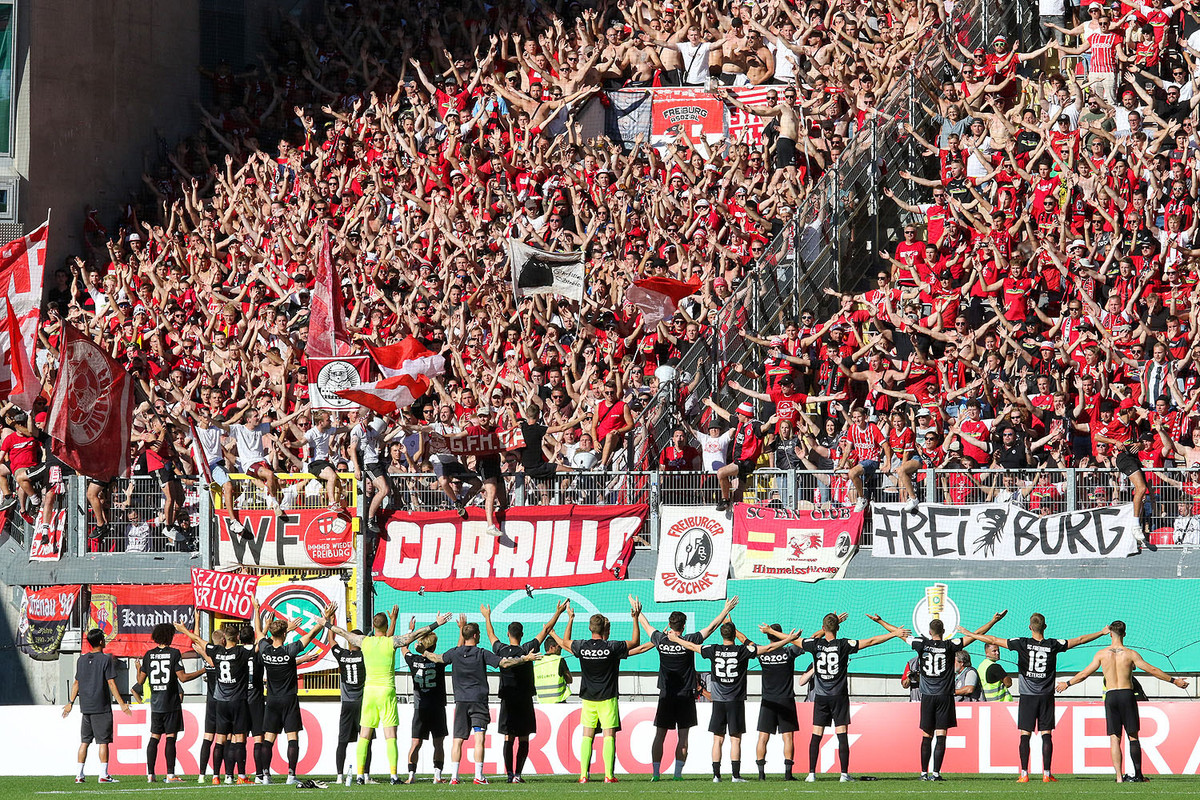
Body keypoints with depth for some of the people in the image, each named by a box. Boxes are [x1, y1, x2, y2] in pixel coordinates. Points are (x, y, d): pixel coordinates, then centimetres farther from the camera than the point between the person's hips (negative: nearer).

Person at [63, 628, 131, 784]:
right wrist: (122, 703, -7)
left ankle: (79, 774, 8)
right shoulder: (106, 659, -8)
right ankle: (103, 775, -5)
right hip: (102, 707, -5)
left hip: (85, 707, 5)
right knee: (103, 741, -3)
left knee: (84, 741, 10)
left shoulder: (81, 660, 9)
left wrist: (71, 703, 22)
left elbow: (76, 683, 13)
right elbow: (111, 683, -11)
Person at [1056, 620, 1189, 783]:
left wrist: (1067, 684, 22)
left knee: (1114, 738, 2)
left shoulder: (1102, 654, 2)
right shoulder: (1131, 654, -3)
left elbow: (1084, 673, 7)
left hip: (1110, 696, 1)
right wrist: (1174, 681, 7)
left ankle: (1119, 776, -6)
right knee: (1133, 736, 7)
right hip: (1127, 694, -1)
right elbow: (1152, 670, -1)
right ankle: (1138, 774, 4)